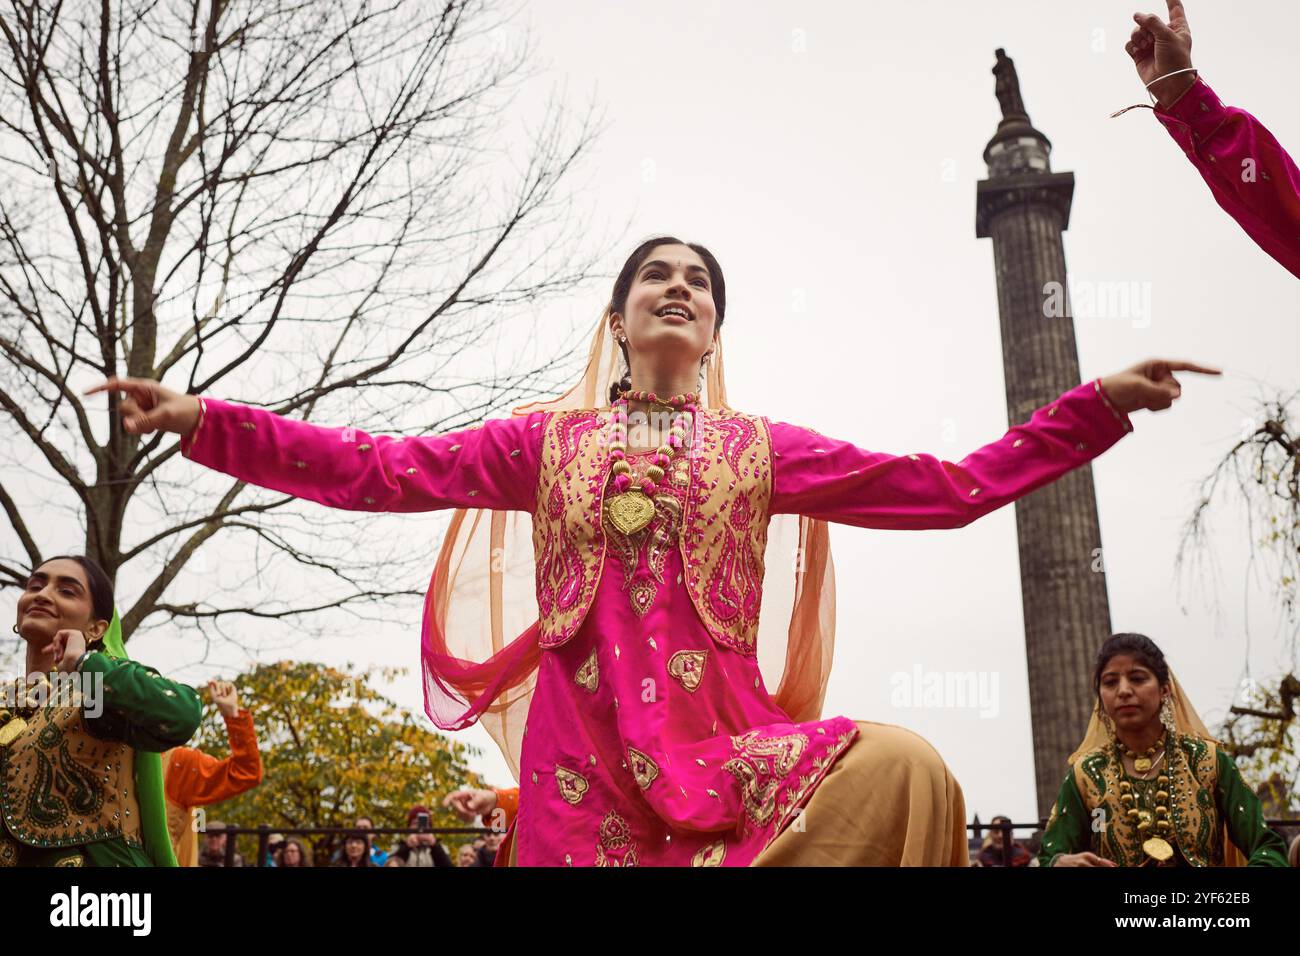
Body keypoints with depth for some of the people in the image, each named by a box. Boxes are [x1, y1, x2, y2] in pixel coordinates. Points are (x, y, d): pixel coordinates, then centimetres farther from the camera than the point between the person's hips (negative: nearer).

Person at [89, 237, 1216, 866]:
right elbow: (382, 469, 6)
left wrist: (1096, 408, 4)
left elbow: (955, 486, 10)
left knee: (903, 770, -26)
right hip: (582, 745, 0)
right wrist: (202, 420, -1)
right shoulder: (550, 438, 13)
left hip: (721, 735, 0)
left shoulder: (763, 449, 13)